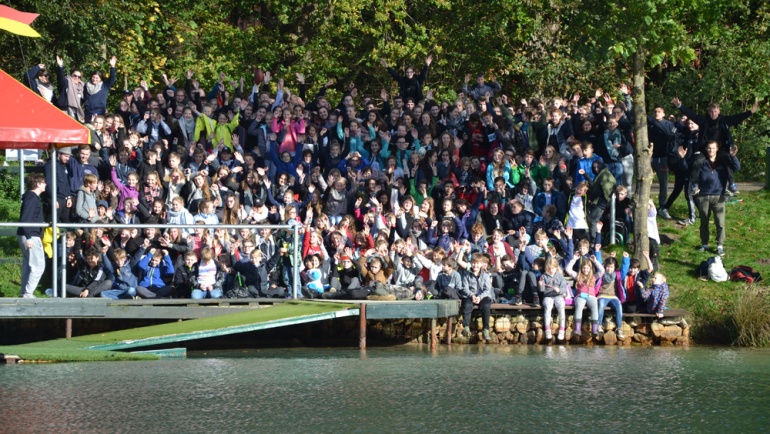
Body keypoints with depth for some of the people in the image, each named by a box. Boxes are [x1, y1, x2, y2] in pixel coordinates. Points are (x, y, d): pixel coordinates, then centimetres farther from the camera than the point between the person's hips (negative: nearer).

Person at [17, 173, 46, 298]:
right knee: (38, 266, -9)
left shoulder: (32, 197, 15)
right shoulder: (32, 198, -14)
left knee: (28, 265, 13)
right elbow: (25, 219, -22)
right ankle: (28, 293, -10)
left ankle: (25, 293, 16)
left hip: (28, 236, 10)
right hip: (32, 236, -10)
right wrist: (29, 237, -24)